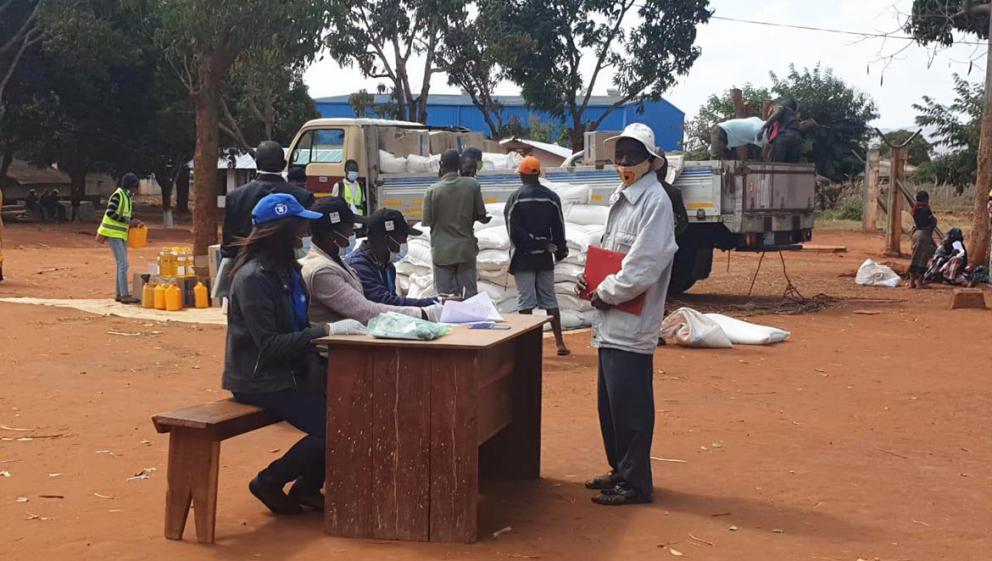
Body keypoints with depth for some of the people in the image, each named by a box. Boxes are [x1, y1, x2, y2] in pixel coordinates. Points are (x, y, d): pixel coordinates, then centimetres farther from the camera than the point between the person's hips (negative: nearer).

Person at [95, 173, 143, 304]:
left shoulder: (128, 197, 12)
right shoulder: (118, 195, -14)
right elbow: (110, 213, -21)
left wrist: (134, 221, 2)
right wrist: (128, 221, -21)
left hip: (122, 234, 9)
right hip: (113, 234, -9)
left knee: (122, 265, 12)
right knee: (123, 264, -12)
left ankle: (120, 294, 18)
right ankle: (125, 295, -12)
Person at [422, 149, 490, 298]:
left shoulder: (432, 191, -10)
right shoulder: (472, 185, -5)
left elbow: (427, 222, -4)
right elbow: (481, 215, 1)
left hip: (442, 251, -2)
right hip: (467, 249, 2)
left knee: (445, 297, 3)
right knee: (471, 293, 8)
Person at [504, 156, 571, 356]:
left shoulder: (515, 198, -7)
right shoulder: (551, 197, 1)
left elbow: (514, 232, -13)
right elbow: (559, 228, 2)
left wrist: (538, 245, -11)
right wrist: (560, 251, 10)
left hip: (523, 257, -3)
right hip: (545, 257, 3)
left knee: (525, 302, 0)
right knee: (550, 300, 11)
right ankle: (560, 343, 9)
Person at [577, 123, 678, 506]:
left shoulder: (655, 202, -13)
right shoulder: (621, 199, 16)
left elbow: (642, 267, -20)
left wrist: (605, 294, -10)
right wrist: (591, 280, 9)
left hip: (631, 324, -9)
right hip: (611, 322, 9)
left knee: (630, 404, -3)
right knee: (610, 401, 17)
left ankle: (635, 482, 6)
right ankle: (620, 470, 30)